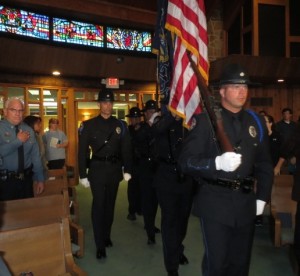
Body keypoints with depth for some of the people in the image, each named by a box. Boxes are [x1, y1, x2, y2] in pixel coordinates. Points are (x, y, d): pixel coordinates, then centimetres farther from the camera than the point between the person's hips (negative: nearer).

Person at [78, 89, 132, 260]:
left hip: (114, 168, 3)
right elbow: (82, 151, -2)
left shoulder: (120, 125, 4)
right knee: (98, 205, -2)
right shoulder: (89, 125, -2)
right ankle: (100, 245, 9)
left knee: (110, 204, 15)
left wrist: (127, 170, -1)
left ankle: (107, 236, 33)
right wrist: (83, 174, -6)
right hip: (97, 169, -2)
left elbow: (127, 149, 4)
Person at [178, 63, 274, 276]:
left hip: (246, 202, 5)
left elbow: (264, 164, 13)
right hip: (215, 203, -5)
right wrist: (217, 163, -29)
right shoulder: (205, 120, -9)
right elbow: (186, 161, -14)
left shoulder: (256, 122, 6)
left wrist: (262, 197, 6)